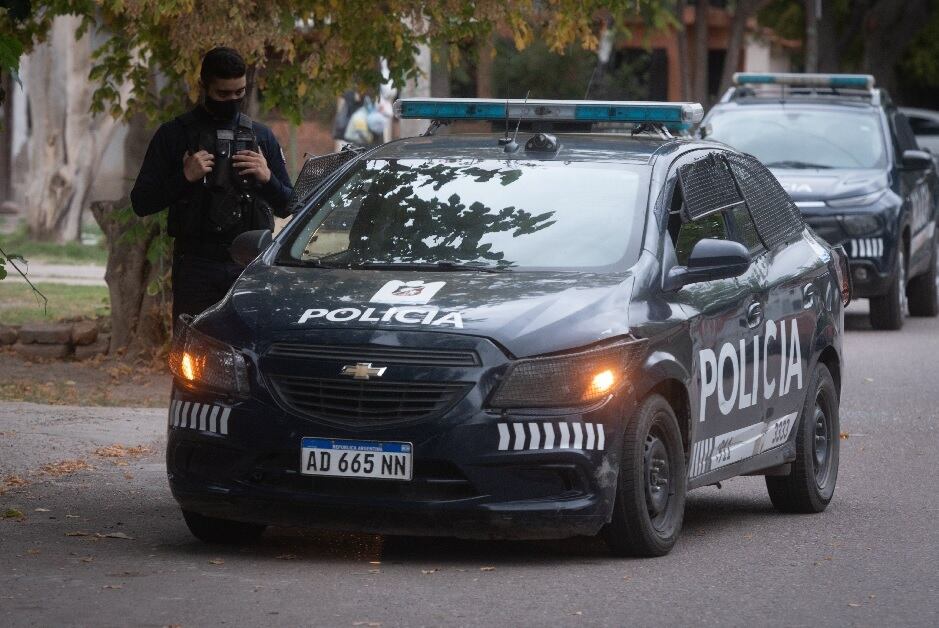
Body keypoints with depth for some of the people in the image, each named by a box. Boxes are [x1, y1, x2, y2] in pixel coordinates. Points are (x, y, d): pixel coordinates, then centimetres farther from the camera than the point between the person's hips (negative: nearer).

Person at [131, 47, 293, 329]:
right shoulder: (174, 135, 6)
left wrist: (267, 179, -4)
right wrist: (184, 177, -11)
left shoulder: (261, 136, 15)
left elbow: (286, 207, 16)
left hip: (250, 266, 2)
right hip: (195, 267, -2)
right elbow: (141, 203, 3)